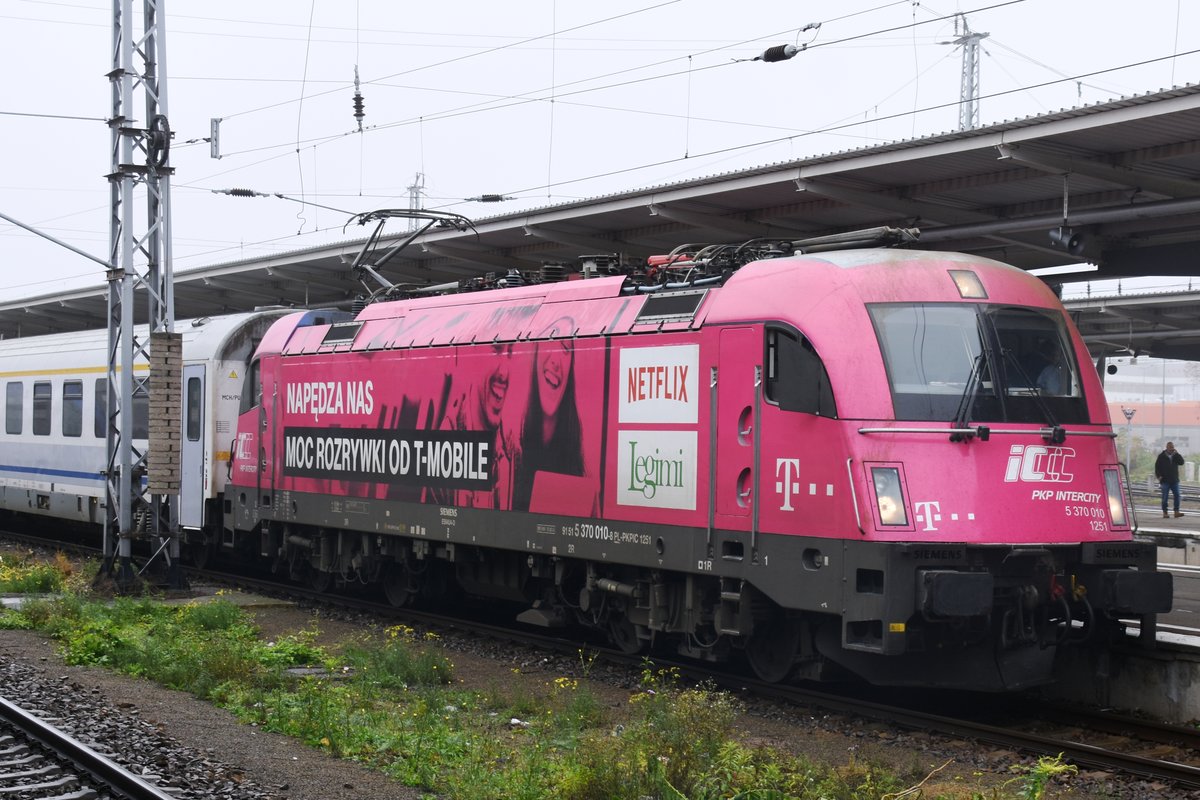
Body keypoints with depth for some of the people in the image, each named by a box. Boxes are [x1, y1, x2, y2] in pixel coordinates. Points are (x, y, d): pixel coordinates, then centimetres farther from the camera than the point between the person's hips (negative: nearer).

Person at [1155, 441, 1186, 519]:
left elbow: (1181, 462, -5)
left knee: (1177, 495, -6)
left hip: (1174, 480, 3)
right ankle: (1165, 512, 5)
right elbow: (1157, 467, 1)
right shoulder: (1161, 456, 1)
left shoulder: (1175, 456, 10)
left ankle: (1176, 512, -5)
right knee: (1165, 497, -1)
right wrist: (1159, 476, -11)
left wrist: (1177, 454, -12)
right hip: (1165, 480, -3)